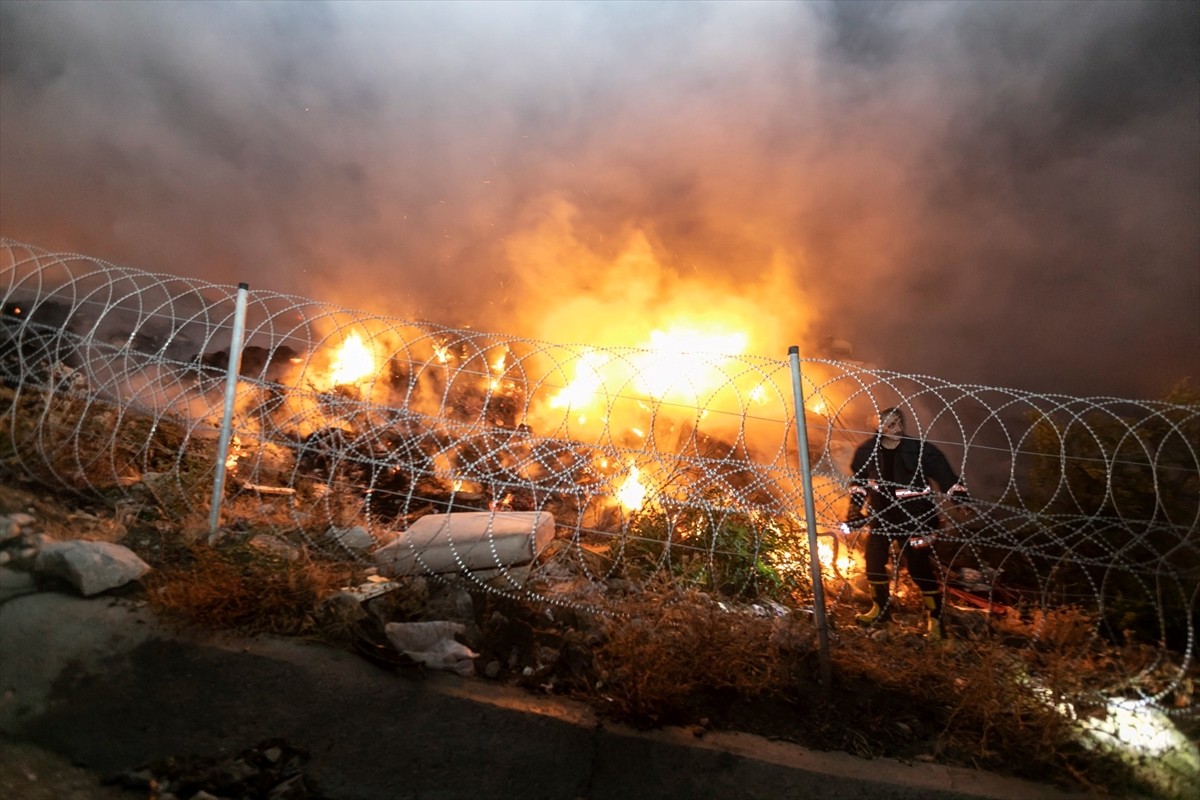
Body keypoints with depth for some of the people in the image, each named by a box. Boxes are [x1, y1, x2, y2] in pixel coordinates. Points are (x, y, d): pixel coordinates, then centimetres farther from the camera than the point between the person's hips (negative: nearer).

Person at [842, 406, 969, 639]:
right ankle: (881, 608, 33)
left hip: (913, 519, -4)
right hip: (881, 516, 4)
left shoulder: (920, 450, -17)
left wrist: (964, 501, -20)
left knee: (920, 568, -2)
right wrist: (855, 508, 9)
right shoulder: (867, 451, -7)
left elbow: (946, 476, -13)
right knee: (874, 562, 11)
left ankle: (934, 618, 16)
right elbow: (858, 480, 10)